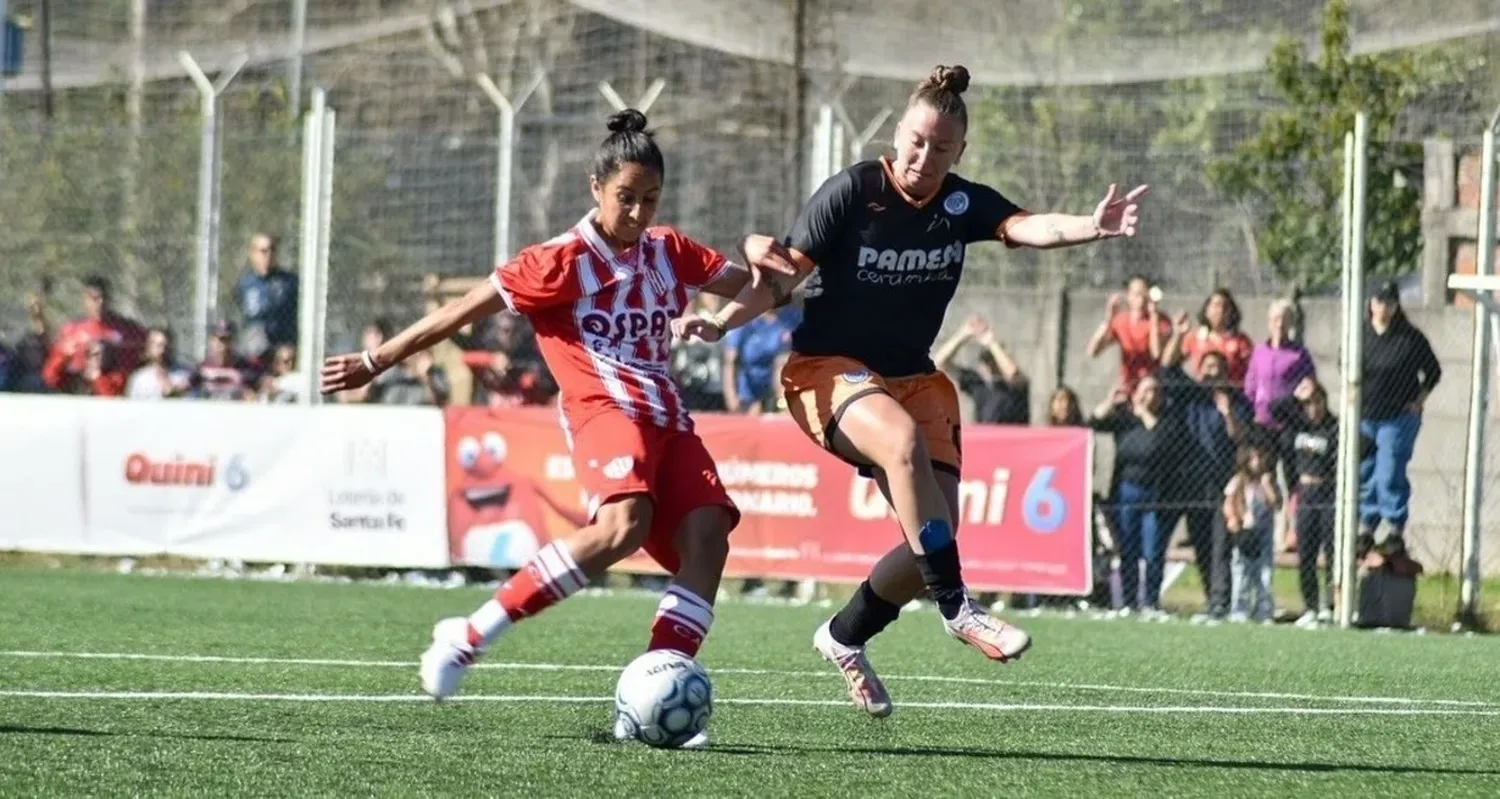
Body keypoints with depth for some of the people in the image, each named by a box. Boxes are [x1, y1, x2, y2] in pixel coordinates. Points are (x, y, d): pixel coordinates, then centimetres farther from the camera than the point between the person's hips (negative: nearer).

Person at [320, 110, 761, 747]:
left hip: (667, 419, 6)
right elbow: (466, 310, 2)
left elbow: (746, 285, 26)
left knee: (707, 531, -20)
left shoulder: (667, 253, 16)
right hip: (603, 409, -6)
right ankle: (471, 637, -25)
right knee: (623, 523, -34)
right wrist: (378, 361, 4)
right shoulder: (564, 262, 0)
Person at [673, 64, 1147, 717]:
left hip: (911, 377, 5)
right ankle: (956, 607, -32)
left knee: (935, 537, -6)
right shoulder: (852, 192, -11)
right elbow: (782, 278, -9)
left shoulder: (962, 204, -2)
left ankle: (845, 638, 20)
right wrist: (722, 321, -25)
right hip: (827, 369, -5)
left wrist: (1091, 227, -42)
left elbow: (1024, 227, -22)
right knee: (904, 440, -37)